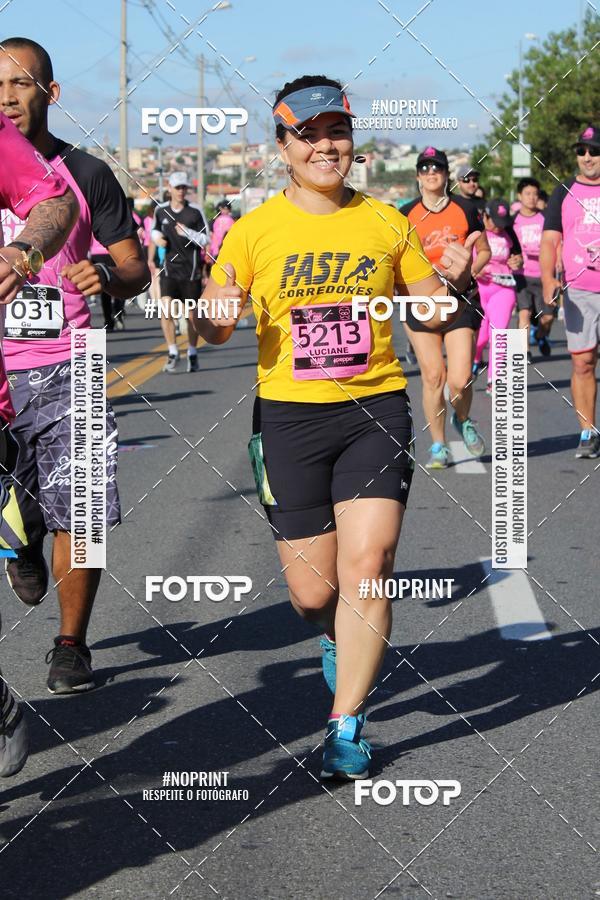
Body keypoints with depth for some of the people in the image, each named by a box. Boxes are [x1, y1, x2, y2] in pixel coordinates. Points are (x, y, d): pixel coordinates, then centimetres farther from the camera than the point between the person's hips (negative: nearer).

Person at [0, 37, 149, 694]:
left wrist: (107, 275, -16)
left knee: (76, 515, -5)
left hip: (66, 371, -1)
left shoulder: (87, 175, 4)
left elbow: (137, 269, 4)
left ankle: (71, 645, 13)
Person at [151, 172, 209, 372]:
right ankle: (173, 353, -4)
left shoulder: (195, 211, -5)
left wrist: (188, 233, -22)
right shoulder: (160, 210, 3)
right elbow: (154, 229, 22)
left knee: (192, 315, 7)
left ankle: (192, 354, 25)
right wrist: (157, 237, 0)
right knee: (166, 311, -15)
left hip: (191, 271, -1)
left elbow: (205, 240, -6)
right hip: (169, 268, 1)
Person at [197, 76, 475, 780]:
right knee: (312, 593, 1)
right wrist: (216, 315, -20)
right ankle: (339, 640, 39)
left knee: (367, 563, -14)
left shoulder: (386, 223, 6)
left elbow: (432, 311, 13)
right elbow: (212, 330, 4)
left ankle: (345, 728, -2)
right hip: (288, 414, 0)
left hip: (376, 408, 1)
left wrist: (453, 282, -9)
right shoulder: (255, 230, 1)